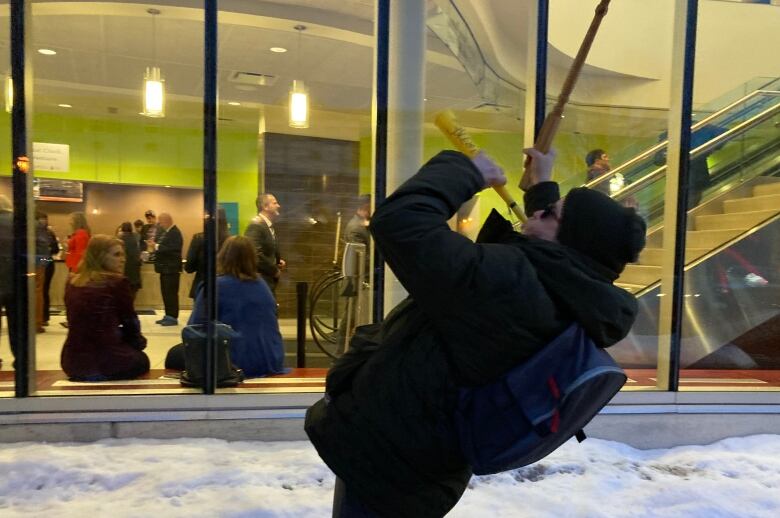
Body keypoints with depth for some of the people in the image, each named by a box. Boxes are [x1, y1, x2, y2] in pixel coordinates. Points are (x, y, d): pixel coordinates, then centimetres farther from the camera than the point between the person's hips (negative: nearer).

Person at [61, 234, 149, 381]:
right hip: (104, 361, -6)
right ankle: (103, 374, 10)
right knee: (141, 360, 27)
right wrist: (138, 340, 21)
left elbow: (78, 323, 15)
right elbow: (130, 321, 0)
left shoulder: (72, 282, 6)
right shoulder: (117, 282, -10)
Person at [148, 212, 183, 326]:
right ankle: (168, 316, 21)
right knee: (166, 293, 13)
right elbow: (164, 247, 16)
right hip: (165, 268, 10)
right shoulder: (163, 231, 14)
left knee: (171, 293, -6)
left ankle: (173, 318, 0)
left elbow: (171, 249, -25)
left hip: (172, 269, -10)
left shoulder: (175, 233, -15)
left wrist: (156, 246, -23)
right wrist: (154, 244, -2)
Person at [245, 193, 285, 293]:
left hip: (268, 280, 10)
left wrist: (279, 260, 8)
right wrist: (275, 270, -15)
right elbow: (256, 254, -26)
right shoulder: (256, 225, -17)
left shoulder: (269, 225, 14)